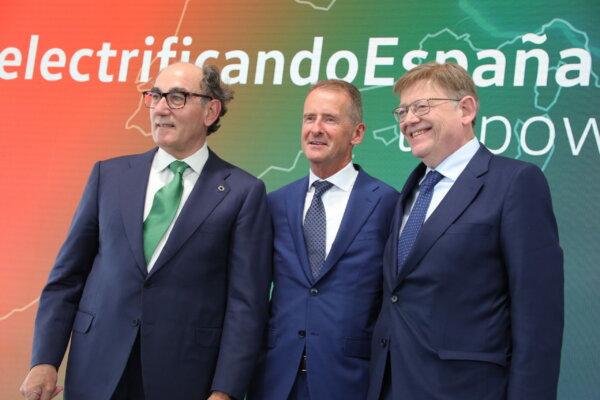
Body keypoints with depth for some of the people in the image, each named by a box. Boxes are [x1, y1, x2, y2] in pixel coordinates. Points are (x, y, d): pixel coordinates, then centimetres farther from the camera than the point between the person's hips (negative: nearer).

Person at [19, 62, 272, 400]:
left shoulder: (243, 192, -3)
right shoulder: (109, 174, 6)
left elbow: (246, 302, -6)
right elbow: (68, 274, 7)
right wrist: (45, 360, 0)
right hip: (97, 372, 3)